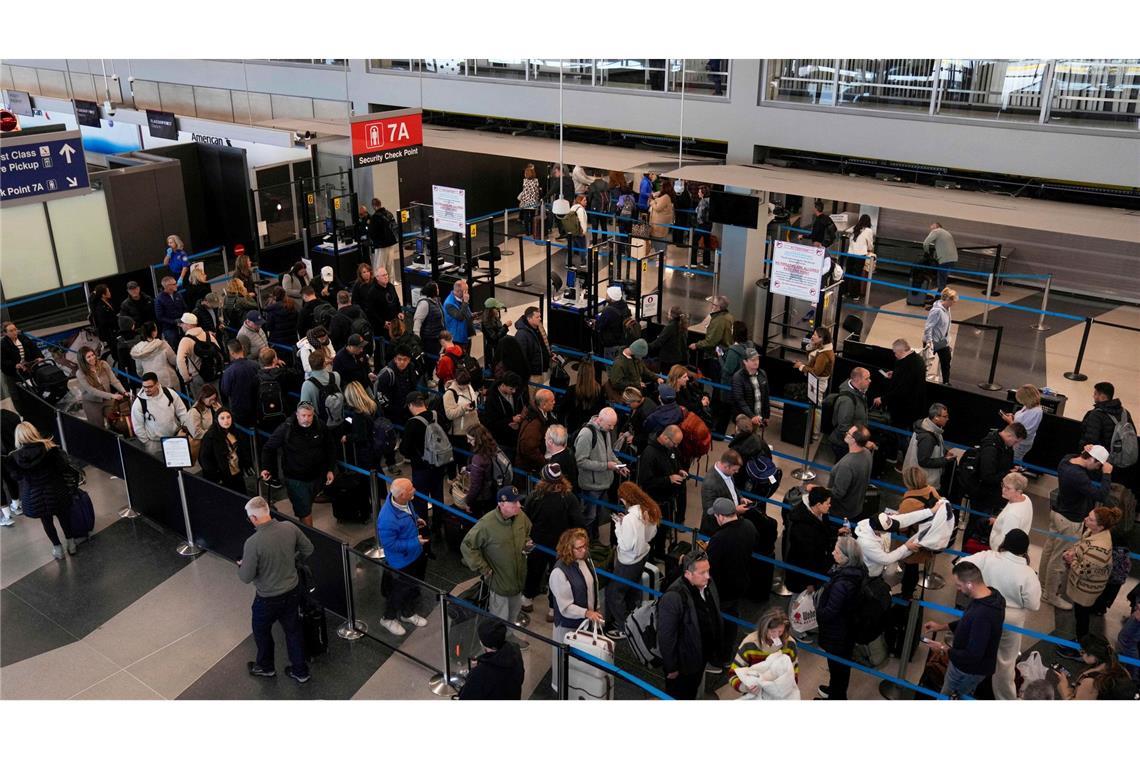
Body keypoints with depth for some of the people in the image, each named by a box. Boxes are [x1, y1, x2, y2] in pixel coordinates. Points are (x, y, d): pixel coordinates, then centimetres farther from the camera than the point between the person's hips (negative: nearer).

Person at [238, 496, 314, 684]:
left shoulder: (253, 543, -30)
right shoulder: (289, 527, -15)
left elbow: (246, 577, -20)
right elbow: (308, 549, 0)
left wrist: (240, 566, 2)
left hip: (269, 598, -4)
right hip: (293, 590, 4)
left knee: (261, 630, 25)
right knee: (293, 629, 22)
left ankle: (266, 667, 47)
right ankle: (300, 671, 36)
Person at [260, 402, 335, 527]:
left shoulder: (320, 426, -6)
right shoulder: (285, 429, -17)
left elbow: (329, 449, 6)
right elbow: (269, 448, -7)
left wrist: (329, 470, 6)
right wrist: (265, 468, -19)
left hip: (316, 477, 4)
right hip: (295, 478, -4)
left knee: (307, 506, 22)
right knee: (305, 512, -6)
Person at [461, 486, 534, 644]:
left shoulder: (521, 517, -9)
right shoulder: (486, 524, -28)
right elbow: (467, 546, -18)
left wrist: (527, 544, -7)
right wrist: (483, 569, -16)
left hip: (518, 577, 6)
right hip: (499, 580, -6)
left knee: (514, 612, 27)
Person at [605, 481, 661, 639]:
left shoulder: (630, 518, -33)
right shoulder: (648, 509, -9)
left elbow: (626, 545, -26)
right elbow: (651, 533, 6)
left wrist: (618, 525, -17)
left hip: (629, 563, -8)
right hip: (643, 556, 8)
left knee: (613, 592, 10)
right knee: (632, 589, 27)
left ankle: (623, 629, 20)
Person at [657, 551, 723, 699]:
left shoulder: (707, 584, -10)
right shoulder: (673, 598, -34)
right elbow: (666, 636, -26)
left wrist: (716, 649, 13)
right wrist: (671, 667, -18)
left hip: (702, 656, 7)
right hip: (683, 661, -7)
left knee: (692, 694, 28)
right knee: (678, 697, 16)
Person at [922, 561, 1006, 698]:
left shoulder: (982, 615, -40)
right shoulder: (991, 594, -9)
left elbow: (973, 656, -32)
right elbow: (968, 622, 10)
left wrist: (945, 649, -18)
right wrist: (942, 626, 5)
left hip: (969, 670, -8)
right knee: (964, 696, 30)